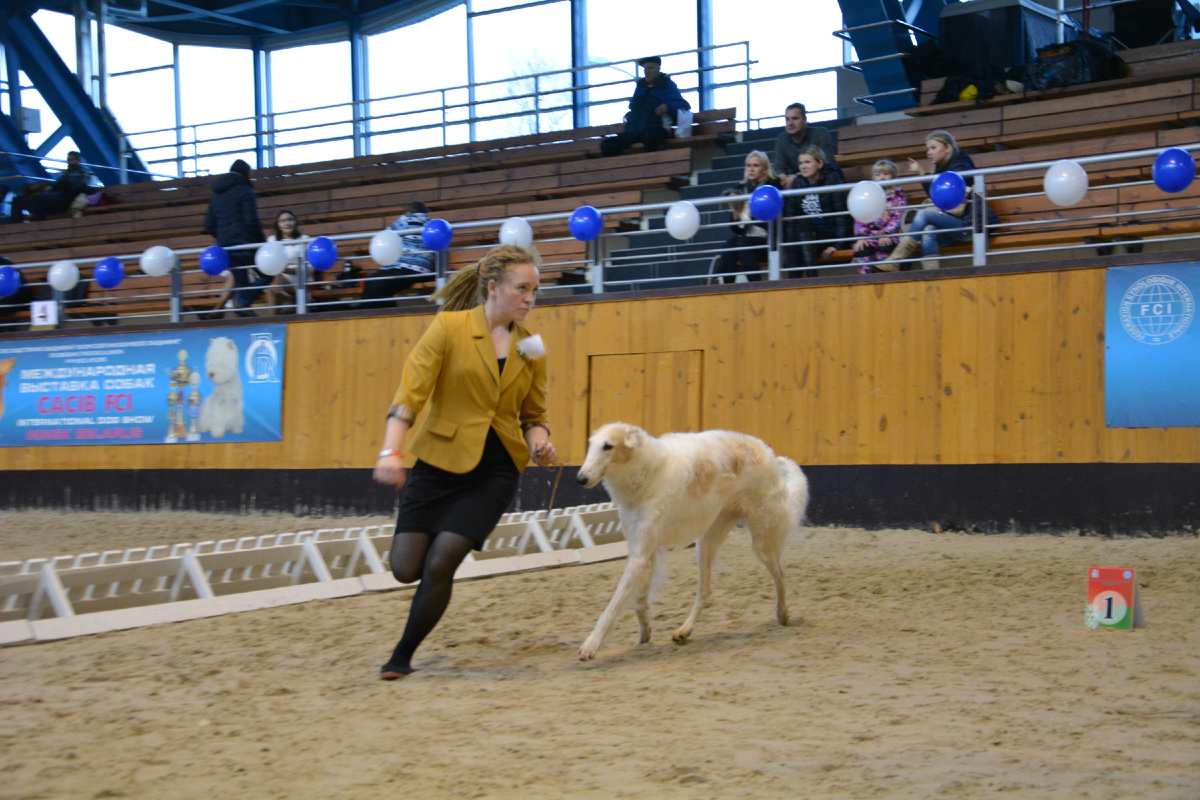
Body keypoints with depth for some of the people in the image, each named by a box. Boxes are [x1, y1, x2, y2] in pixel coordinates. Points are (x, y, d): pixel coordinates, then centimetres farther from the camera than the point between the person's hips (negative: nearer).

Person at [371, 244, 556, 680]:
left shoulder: (530, 347, 7)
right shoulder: (449, 327, -6)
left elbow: (534, 414, 18)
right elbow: (410, 392, -12)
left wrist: (539, 441, -6)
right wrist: (390, 451, -26)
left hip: (495, 469, 1)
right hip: (439, 462, -1)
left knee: (440, 563, -14)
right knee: (406, 568, -6)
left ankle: (403, 656, 6)